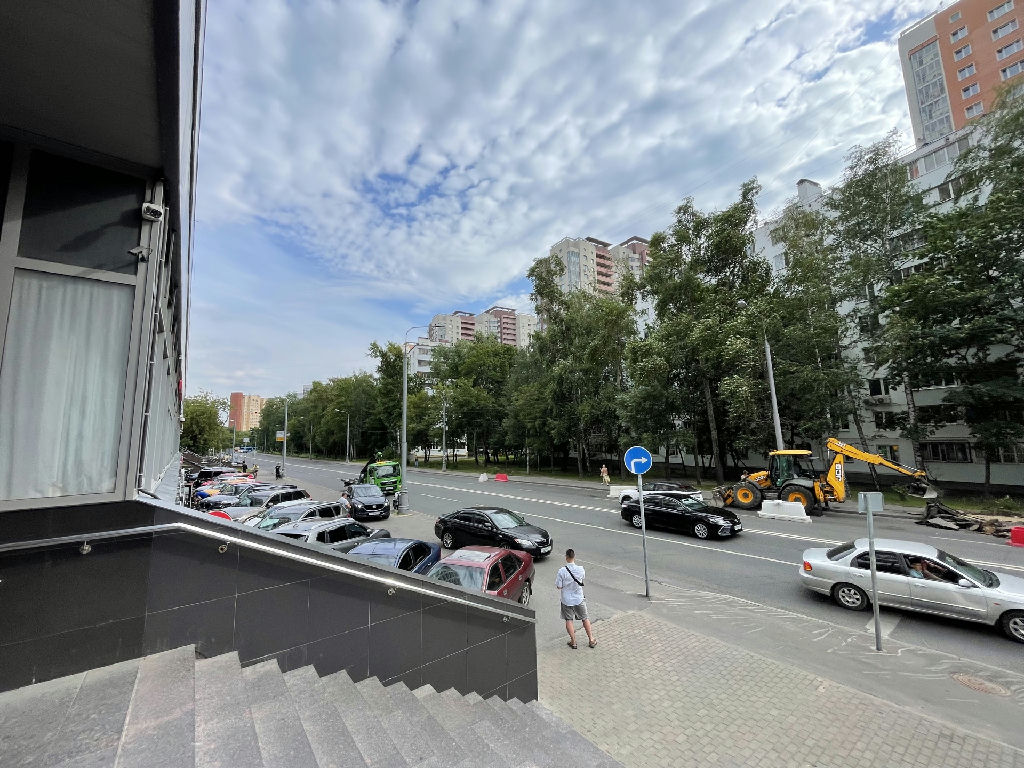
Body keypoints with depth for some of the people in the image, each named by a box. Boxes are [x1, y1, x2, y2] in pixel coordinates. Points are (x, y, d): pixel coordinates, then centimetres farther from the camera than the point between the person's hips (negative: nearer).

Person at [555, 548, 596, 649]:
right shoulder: (580, 569, -16)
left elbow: (558, 587, -14)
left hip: (567, 600, -2)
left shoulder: (562, 571, -22)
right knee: (585, 618, 19)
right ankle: (591, 640, 29)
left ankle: (573, 642, 22)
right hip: (579, 599, 2)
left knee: (569, 620, 15)